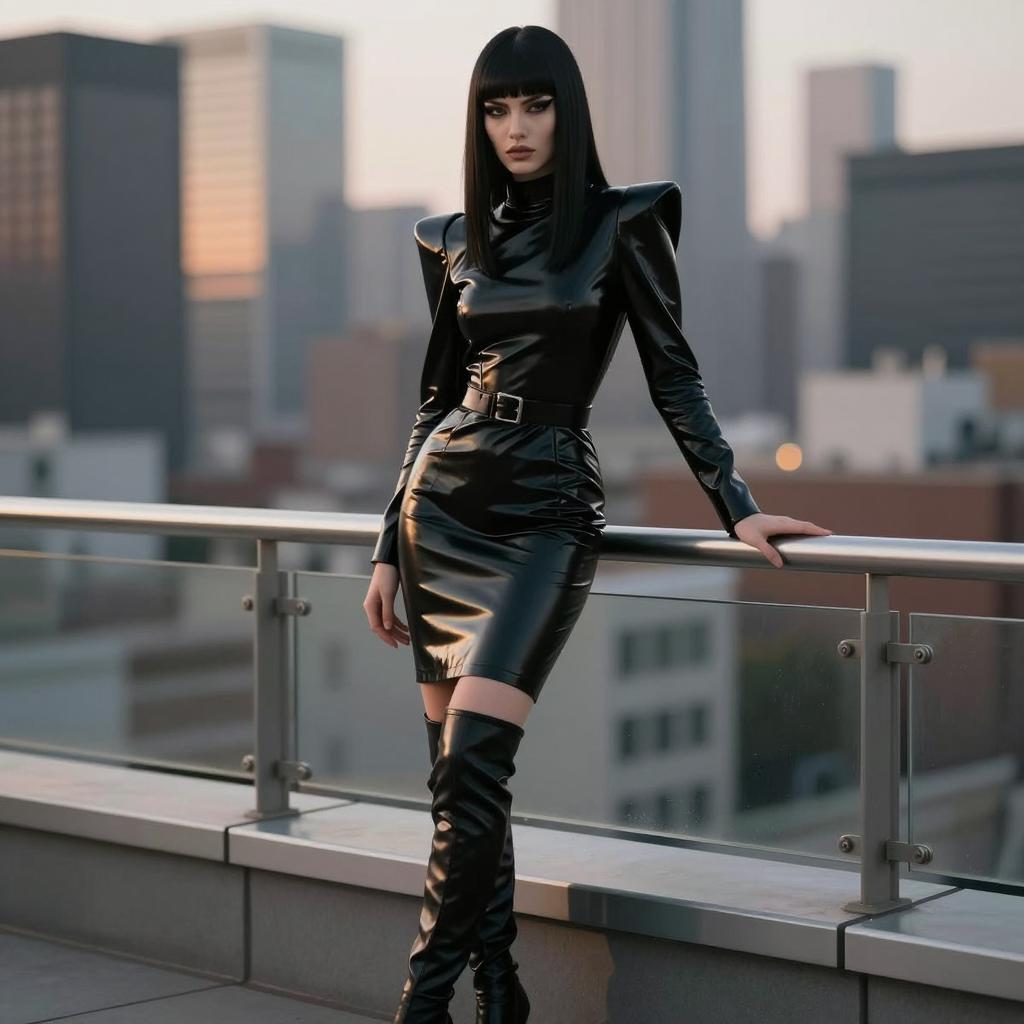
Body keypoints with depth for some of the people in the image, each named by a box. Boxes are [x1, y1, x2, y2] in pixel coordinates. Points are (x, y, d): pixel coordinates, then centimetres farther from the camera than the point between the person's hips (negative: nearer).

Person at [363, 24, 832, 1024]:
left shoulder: (621, 224, -1)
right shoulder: (458, 238, 11)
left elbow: (672, 378, 1)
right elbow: (437, 396, 15)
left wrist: (736, 506, -7)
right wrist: (388, 549, 15)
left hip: (544, 511, -4)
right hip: (443, 500, 5)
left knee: (471, 764, -17)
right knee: (457, 772, 4)